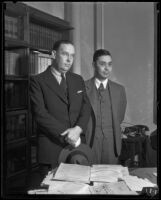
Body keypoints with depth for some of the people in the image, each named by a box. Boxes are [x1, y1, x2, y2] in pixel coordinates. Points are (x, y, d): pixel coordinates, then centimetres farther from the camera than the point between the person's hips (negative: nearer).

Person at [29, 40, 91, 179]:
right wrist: (66, 134, -15)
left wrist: (77, 129, -12)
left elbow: (86, 108, 7)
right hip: (52, 149, -4)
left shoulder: (78, 80, 14)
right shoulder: (37, 81, -3)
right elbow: (40, 114, -11)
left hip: (78, 145, 4)